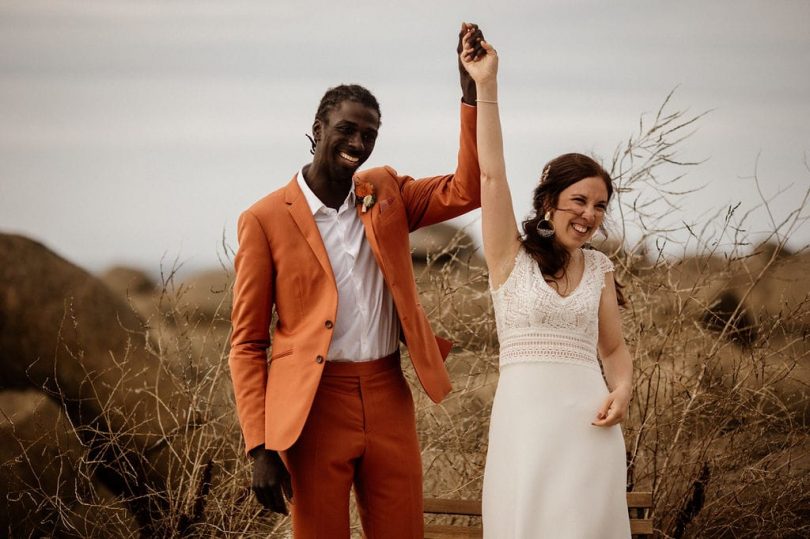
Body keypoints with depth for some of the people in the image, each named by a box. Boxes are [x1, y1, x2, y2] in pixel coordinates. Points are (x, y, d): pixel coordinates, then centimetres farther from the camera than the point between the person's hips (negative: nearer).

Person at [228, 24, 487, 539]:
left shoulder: (386, 195, 11)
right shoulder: (265, 220, -2)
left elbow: (466, 190, -3)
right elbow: (247, 344, -1)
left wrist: (472, 89, -11)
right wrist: (261, 448, -9)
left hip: (389, 401, 4)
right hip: (315, 407, -4)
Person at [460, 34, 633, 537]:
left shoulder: (600, 268, 10)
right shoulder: (511, 255, 1)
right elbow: (492, 174, -8)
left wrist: (623, 389, -6)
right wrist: (486, 85, -13)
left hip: (587, 418, 3)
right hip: (524, 415, -3)